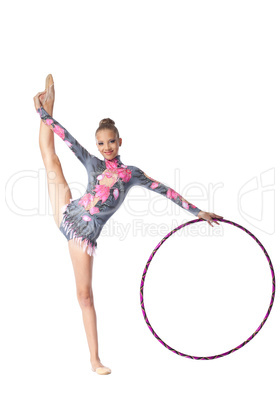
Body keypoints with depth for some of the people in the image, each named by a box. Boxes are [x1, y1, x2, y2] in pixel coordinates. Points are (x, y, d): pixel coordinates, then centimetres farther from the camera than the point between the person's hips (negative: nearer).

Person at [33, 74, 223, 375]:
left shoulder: (130, 173, 7)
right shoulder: (94, 164, 10)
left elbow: (164, 190, 6)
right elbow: (68, 139, 7)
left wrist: (197, 211, 5)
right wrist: (45, 114, 3)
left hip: (85, 233, -2)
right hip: (68, 214, 2)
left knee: (85, 295, -3)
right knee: (50, 157, 0)